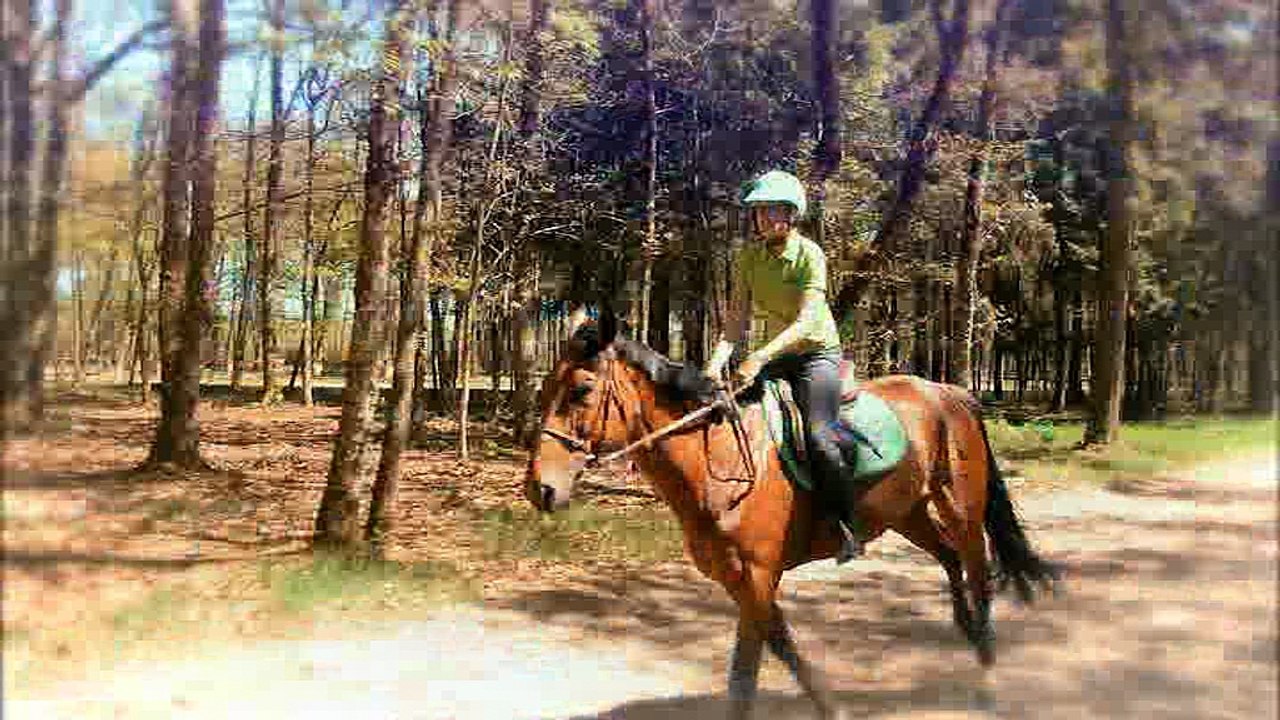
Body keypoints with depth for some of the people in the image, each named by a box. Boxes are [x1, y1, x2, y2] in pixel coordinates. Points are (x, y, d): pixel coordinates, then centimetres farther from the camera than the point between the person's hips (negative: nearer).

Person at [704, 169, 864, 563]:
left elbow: (805, 322, -25)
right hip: (775, 355, 6)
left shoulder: (809, 254, -15)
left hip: (818, 353, -6)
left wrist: (759, 358, -37)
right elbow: (736, 317, -4)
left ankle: (847, 530, -11)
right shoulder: (749, 256, 1)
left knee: (819, 437, -25)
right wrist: (718, 360, -22)